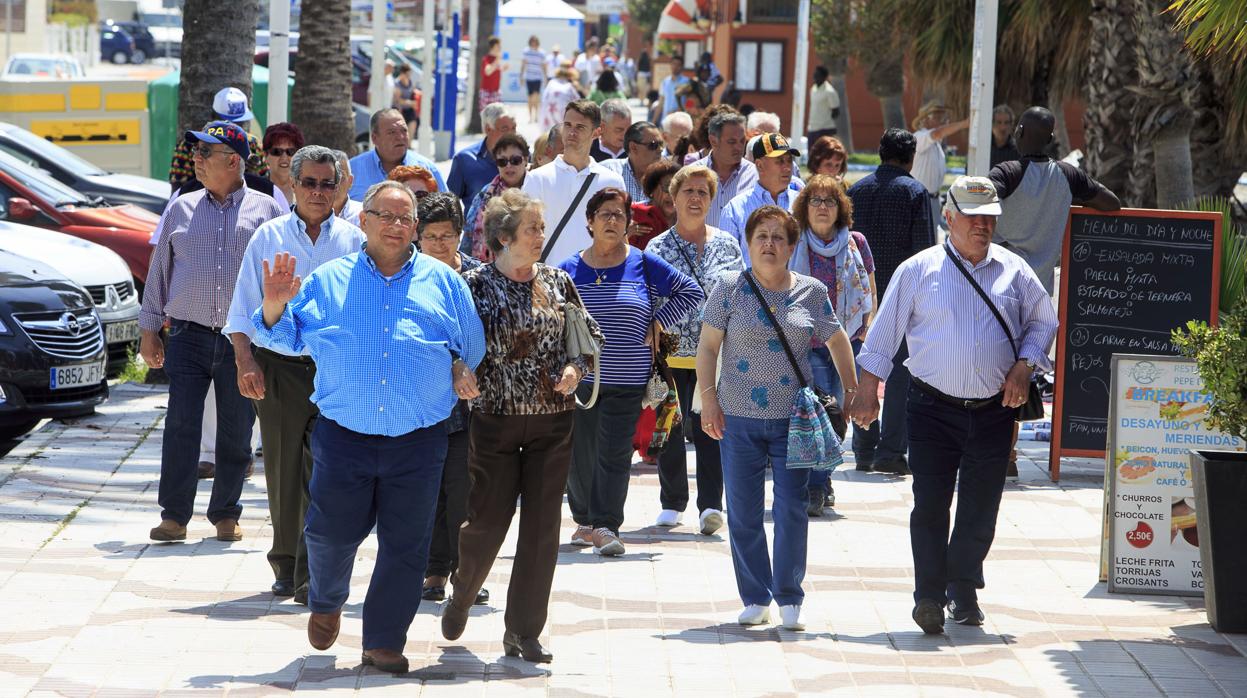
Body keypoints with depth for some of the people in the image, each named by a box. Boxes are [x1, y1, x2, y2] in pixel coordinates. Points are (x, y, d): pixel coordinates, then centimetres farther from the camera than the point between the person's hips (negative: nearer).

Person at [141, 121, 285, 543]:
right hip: (189, 336, 1)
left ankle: (226, 515, 17)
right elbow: (159, 270, 15)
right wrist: (149, 330, 11)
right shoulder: (181, 209, 11)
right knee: (181, 428, -7)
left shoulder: (265, 211, 5)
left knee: (236, 434, 5)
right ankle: (174, 516, -4)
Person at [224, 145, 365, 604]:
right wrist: (245, 361, -5)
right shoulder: (268, 238, 7)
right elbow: (244, 306, 7)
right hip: (279, 368, 1)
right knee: (283, 474, 7)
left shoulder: (354, 242, 7)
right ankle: (286, 566, 22)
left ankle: (313, 576, -8)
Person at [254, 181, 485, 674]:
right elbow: (284, 336, 10)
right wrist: (275, 305, -7)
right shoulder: (328, 281, 8)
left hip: (418, 443, 0)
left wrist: (462, 370, -3)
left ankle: (384, 642, 15)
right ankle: (326, 604, 35)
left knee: (405, 546, 2)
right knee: (330, 534, 4)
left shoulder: (444, 282, 8)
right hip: (343, 435, 0)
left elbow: (473, 347, 14)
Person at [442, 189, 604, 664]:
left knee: (542, 527, 0)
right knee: (489, 521, 0)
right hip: (495, 418, -3)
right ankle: (462, 594, 32)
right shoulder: (477, 285, -6)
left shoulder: (558, 281, 5)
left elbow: (590, 334, 14)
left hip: (554, 419, 3)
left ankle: (524, 631, 8)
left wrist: (576, 367, -4)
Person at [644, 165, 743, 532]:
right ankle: (672, 504, 22)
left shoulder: (727, 245, 7)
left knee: (708, 426, -10)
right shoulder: (657, 248, 4)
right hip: (670, 355, 1)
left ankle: (710, 504, -10)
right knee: (669, 430, 8)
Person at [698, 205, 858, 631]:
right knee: (744, 514, 4)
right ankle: (755, 600, 15)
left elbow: (837, 341, 16)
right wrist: (708, 399, -4)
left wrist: (852, 390, 14)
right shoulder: (730, 288, 1)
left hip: (793, 419, 0)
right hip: (738, 418, 0)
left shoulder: (811, 292, 5)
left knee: (792, 510, -5)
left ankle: (789, 599, 6)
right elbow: (707, 347, 3)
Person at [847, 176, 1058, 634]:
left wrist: (1024, 365, -1)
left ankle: (964, 591, 24)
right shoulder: (917, 270, 2)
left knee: (980, 510, 7)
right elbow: (884, 332, 5)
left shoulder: (1014, 271, 8)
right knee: (930, 505, -8)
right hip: (933, 408, -2)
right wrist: (868, 392, 0)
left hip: (993, 410, 2)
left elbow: (1043, 321, 17)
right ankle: (929, 596, -4)